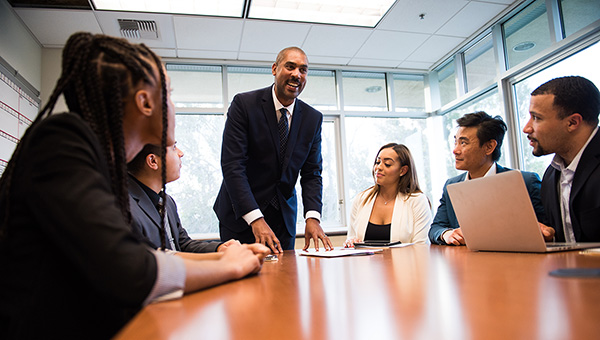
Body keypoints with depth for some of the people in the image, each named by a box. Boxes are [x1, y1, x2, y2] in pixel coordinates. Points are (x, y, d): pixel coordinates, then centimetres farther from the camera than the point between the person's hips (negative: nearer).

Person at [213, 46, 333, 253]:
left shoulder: (313, 119, 0)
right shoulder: (244, 103, -12)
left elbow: (312, 173, 1)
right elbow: (232, 165, -19)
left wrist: (313, 217, -17)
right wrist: (255, 219, -27)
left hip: (284, 219, 4)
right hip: (240, 214, -3)